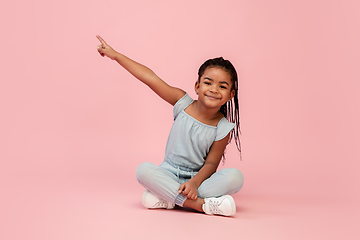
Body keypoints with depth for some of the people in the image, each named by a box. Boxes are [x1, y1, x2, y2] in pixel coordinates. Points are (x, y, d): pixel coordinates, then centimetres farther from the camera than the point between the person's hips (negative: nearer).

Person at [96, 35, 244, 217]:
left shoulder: (223, 129, -8)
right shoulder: (183, 103, -5)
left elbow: (211, 164, -7)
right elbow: (151, 78, -6)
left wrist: (194, 183, -27)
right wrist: (115, 55, -4)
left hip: (198, 177, 0)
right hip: (169, 174, 1)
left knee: (235, 177, -27)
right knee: (143, 170, -30)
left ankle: (168, 199, -31)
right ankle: (202, 204, -32)